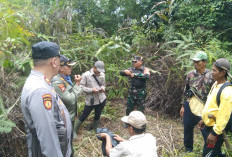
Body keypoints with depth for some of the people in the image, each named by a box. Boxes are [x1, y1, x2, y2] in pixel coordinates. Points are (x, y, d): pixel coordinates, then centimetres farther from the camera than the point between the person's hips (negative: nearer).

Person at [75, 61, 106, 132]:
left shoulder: (102, 75, 0)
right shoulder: (86, 75, -13)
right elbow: (81, 87, -13)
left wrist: (103, 88, -10)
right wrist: (91, 90, -22)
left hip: (101, 99, 4)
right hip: (91, 100, -4)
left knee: (97, 116, 19)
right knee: (84, 115, 8)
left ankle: (95, 130, 40)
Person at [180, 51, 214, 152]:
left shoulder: (211, 76, -9)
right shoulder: (190, 74, 2)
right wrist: (183, 106, 11)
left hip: (204, 108, -4)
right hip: (190, 106, 4)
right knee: (188, 128, 14)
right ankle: (188, 149, 36)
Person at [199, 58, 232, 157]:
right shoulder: (216, 84, 4)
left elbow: (224, 115, -25)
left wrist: (214, 133, -21)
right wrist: (204, 119, 19)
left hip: (216, 128, -9)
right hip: (209, 124, 9)